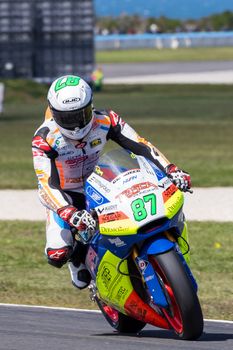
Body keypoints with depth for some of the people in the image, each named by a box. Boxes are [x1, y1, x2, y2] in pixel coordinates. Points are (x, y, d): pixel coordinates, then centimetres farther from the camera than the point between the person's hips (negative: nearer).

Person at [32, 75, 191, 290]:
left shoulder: (105, 121, -21)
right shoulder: (45, 139, -30)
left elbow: (141, 145, -22)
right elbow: (46, 186, -38)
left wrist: (172, 171, -37)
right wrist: (70, 214, -55)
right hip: (65, 195, -3)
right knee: (58, 254, -24)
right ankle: (77, 258, 15)